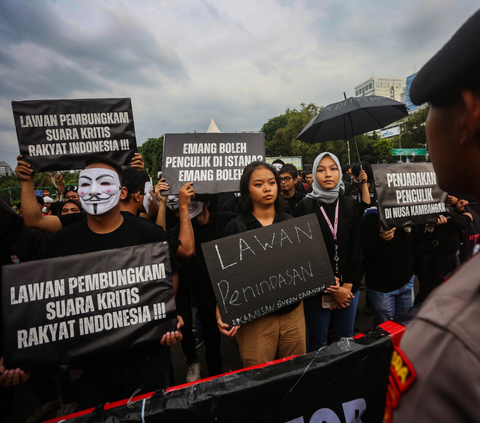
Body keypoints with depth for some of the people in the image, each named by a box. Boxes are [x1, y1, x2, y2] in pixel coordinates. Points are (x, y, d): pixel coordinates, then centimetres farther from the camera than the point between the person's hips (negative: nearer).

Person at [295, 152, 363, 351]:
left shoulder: (349, 205, 4)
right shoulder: (305, 206, -8)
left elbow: (356, 247, 2)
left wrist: (347, 286, -5)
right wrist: (332, 288, -9)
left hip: (349, 287, 3)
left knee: (346, 340, 17)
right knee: (318, 344, 10)